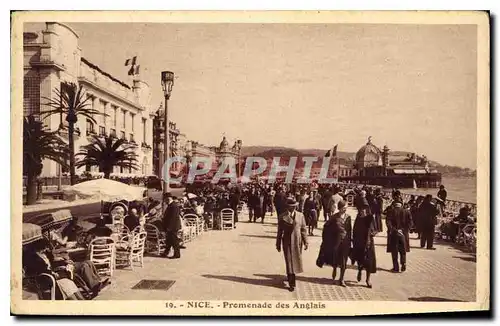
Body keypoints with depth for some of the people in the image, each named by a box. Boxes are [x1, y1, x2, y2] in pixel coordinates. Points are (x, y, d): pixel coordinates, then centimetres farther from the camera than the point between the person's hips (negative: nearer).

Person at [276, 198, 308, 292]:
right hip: (287, 242, -2)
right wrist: (278, 244, 5)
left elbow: (303, 229, 4)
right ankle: (291, 284, 4)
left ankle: (290, 276, 37)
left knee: (296, 260, 11)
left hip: (297, 242, 2)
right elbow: (280, 231, 3)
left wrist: (305, 242, 0)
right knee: (289, 262, -2)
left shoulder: (300, 215, 2)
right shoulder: (282, 217, -1)